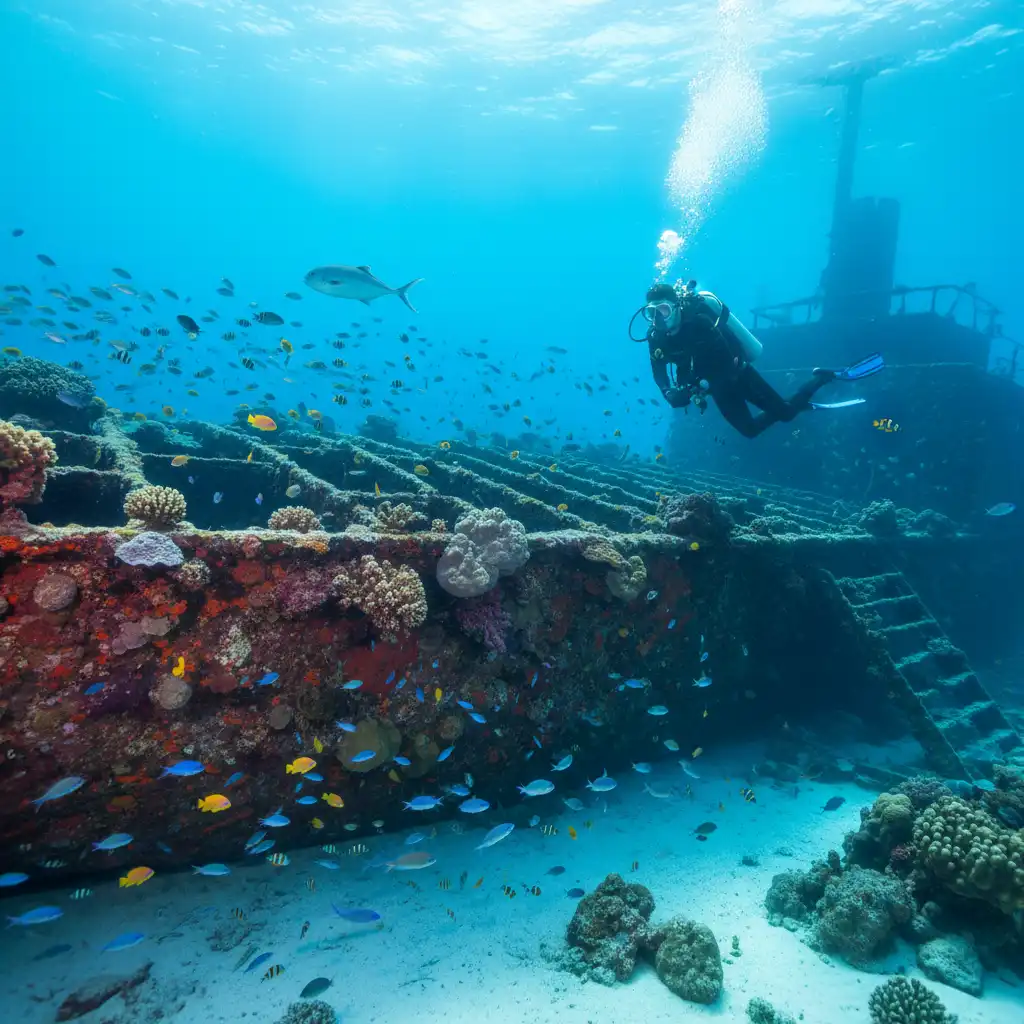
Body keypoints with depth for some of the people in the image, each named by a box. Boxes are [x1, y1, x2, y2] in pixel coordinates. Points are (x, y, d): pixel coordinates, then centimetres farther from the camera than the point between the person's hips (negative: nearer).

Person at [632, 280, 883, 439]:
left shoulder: (698, 322, -30)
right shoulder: (656, 337, -11)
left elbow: (726, 363, -32)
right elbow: (660, 373, -2)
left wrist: (698, 387, -39)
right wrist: (671, 394, -22)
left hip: (737, 375, -6)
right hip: (719, 389, 6)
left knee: (785, 411, -9)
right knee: (749, 430, 7)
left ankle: (826, 377, 16)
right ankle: (805, 405, 30)